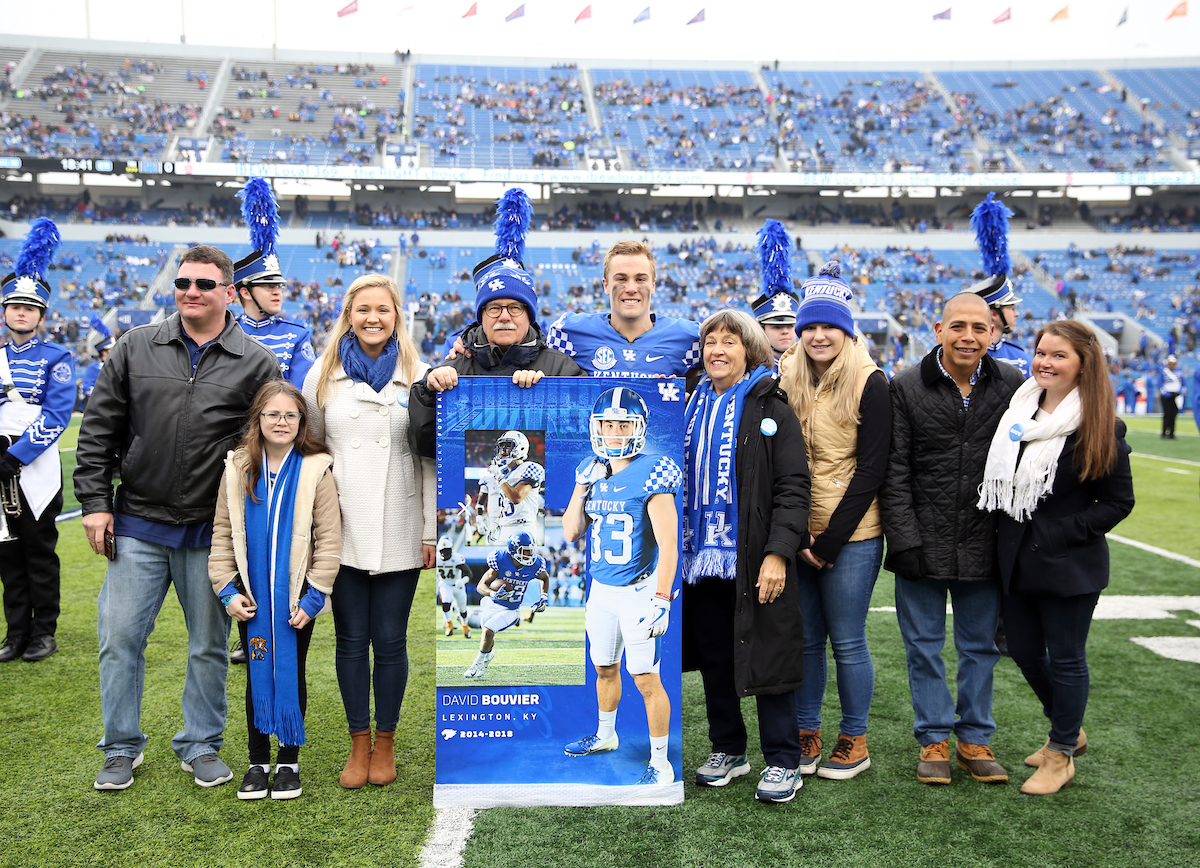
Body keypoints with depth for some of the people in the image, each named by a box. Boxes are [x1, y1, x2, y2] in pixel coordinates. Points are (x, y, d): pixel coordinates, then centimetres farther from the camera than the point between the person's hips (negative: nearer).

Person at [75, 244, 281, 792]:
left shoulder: (256, 365, 0)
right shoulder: (135, 347, 4)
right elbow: (98, 429, 6)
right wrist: (95, 501, -1)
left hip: (212, 534, -1)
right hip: (137, 525, 1)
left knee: (209, 646, 10)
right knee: (120, 638, 3)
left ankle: (201, 745, 27)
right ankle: (122, 747, 21)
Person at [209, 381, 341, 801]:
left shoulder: (315, 469, -8)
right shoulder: (238, 467, 0)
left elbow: (329, 541, -7)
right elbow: (223, 533, 5)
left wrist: (313, 596, -12)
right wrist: (227, 589, -3)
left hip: (297, 596, -2)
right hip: (251, 595, 2)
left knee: (292, 675, 9)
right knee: (257, 675, 10)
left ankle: (289, 760, 22)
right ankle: (258, 761, 22)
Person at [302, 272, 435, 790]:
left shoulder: (419, 376, 3)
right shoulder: (323, 376, 7)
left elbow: (430, 459, 4)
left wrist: (431, 531, 2)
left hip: (399, 533, -1)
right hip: (342, 530, 1)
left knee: (390, 641, 4)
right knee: (352, 640, 6)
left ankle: (385, 742, 21)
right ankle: (359, 744, 20)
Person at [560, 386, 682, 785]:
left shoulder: (651, 475, -16)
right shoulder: (591, 471, 5)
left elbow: (668, 544, -18)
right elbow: (571, 533, 7)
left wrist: (661, 600, -23)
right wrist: (581, 487, -4)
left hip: (639, 591, -6)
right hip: (600, 589, 7)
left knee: (646, 679, -4)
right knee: (605, 668, 22)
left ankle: (661, 764, 8)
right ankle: (605, 736, 44)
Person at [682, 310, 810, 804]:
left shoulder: (771, 410, -4)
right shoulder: (692, 410, 13)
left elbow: (792, 487, -10)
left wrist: (778, 552, -19)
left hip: (754, 560, -5)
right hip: (701, 556, 6)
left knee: (766, 655, -2)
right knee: (713, 658, 12)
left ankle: (783, 762, 9)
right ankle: (727, 750, 26)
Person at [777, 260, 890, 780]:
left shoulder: (870, 384, -6)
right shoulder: (787, 382, 7)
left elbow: (870, 469, -9)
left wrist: (830, 540, -12)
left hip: (851, 536, -4)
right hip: (795, 534, 4)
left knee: (847, 640, 3)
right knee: (804, 637, 10)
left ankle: (854, 741, 19)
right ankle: (806, 734, 24)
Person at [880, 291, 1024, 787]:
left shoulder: (1012, 386, 1)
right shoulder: (906, 388, -2)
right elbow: (893, 472, -4)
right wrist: (905, 540, -10)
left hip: (983, 545, 1)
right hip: (922, 544, -1)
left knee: (980, 647, 12)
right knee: (924, 646, 8)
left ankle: (975, 738, 26)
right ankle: (934, 738, 22)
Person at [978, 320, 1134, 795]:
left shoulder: (1100, 429, -10)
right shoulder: (1018, 410, 5)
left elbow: (1118, 502, -8)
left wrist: (1061, 533, -14)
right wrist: (1007, 530, 4)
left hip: (1070, 565, -6)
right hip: (1017, 560, 6)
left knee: (1065, 657, 5)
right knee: (1023, 649, 15)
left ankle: (1061, 754, 23)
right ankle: (1068, 730, 38)